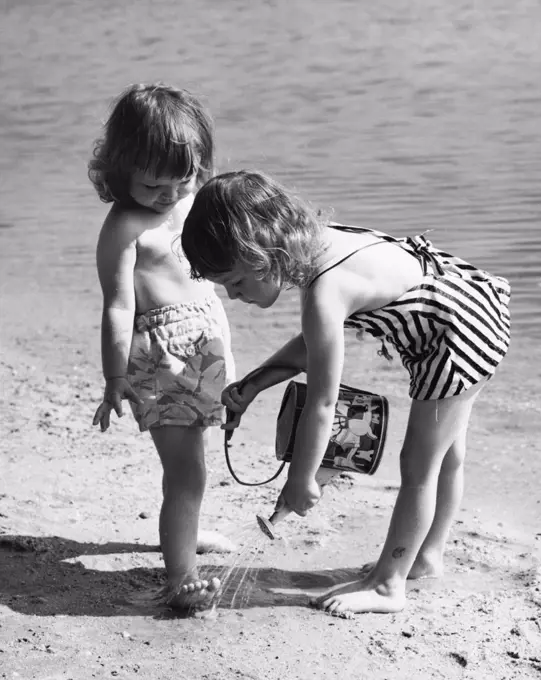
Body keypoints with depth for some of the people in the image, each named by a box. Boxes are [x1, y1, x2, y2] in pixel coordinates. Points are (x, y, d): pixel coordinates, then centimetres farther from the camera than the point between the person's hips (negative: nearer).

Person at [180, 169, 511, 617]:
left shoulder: (324, 292, -32)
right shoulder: (314, 242, -5)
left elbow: (322, 403, -24)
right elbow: (316, 344, 7)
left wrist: (300, 482, -12)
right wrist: (249, 387, 0)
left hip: (463, 332, -10)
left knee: (418, 465, 1)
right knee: (445, 454, 23)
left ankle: (388, 587, 14)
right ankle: (428, 555, 40)